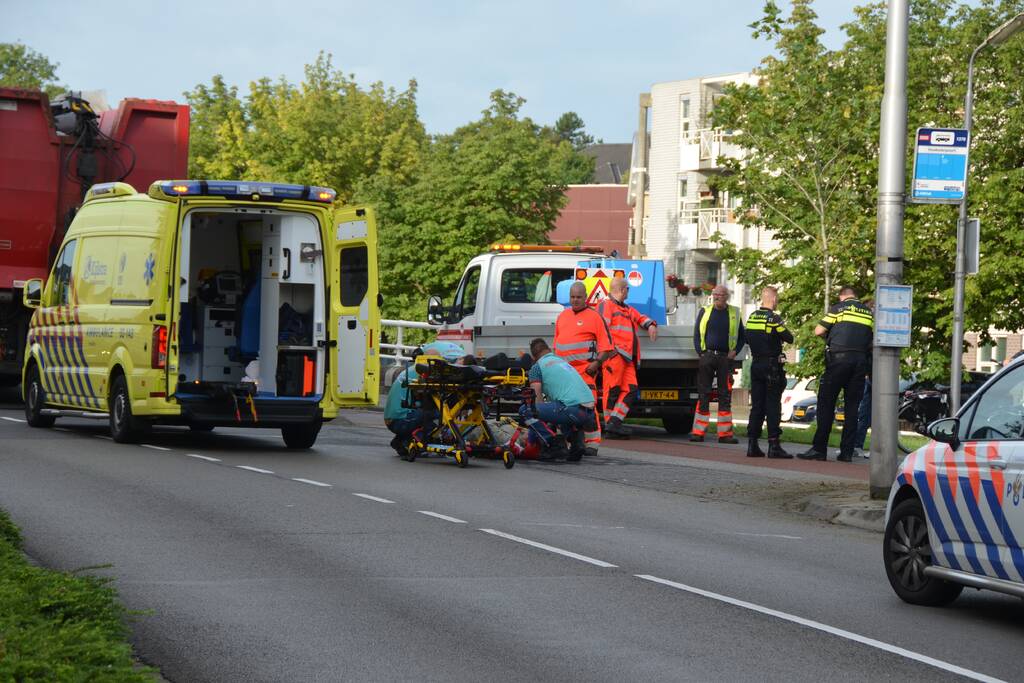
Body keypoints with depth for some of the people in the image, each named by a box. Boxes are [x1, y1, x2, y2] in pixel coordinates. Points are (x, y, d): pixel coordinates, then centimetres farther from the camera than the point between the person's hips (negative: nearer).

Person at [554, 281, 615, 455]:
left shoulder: (594, 317, -1)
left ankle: (592, 444, -12)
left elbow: (606, 346, -4)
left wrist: (597, 363, -16)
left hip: (585, 369, -7)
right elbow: (557, 343, 27)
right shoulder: (562, 316, 18)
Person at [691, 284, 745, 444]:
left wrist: (735, 351, 0)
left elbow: (741, 337, 14)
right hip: (707, 357, 0)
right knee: (703, 395, 0)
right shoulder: (705, 311, 9)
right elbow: (697, 334, 9)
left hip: (725, 358, 0)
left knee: (725, 396, 0)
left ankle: (725, 433, 2)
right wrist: (701, 352, -1)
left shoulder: (734, 314, 9)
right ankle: (698, 432, 2)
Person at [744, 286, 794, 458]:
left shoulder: (752, 317, 6)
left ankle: (752, 444, 6)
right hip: (772, 365, -6)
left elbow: (747, 339, 16)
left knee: (756, 405, 9)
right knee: (773, 406, -4)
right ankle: (774, 445, -6)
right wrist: (784, 333, 9)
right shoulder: (774, 318, -13)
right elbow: (789, 339, -11)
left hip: (756, 365, 6)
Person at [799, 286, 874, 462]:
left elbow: (818, 331, -1)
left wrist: (827, 336, 20)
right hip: (860, 361, 4)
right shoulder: (869, 312, 16)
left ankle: (819, 449, -6)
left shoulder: (838, 308, 2)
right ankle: (847, 452, 3)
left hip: (839, 358, -4)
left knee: (826, 403, 0)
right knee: (852, 407, 6)